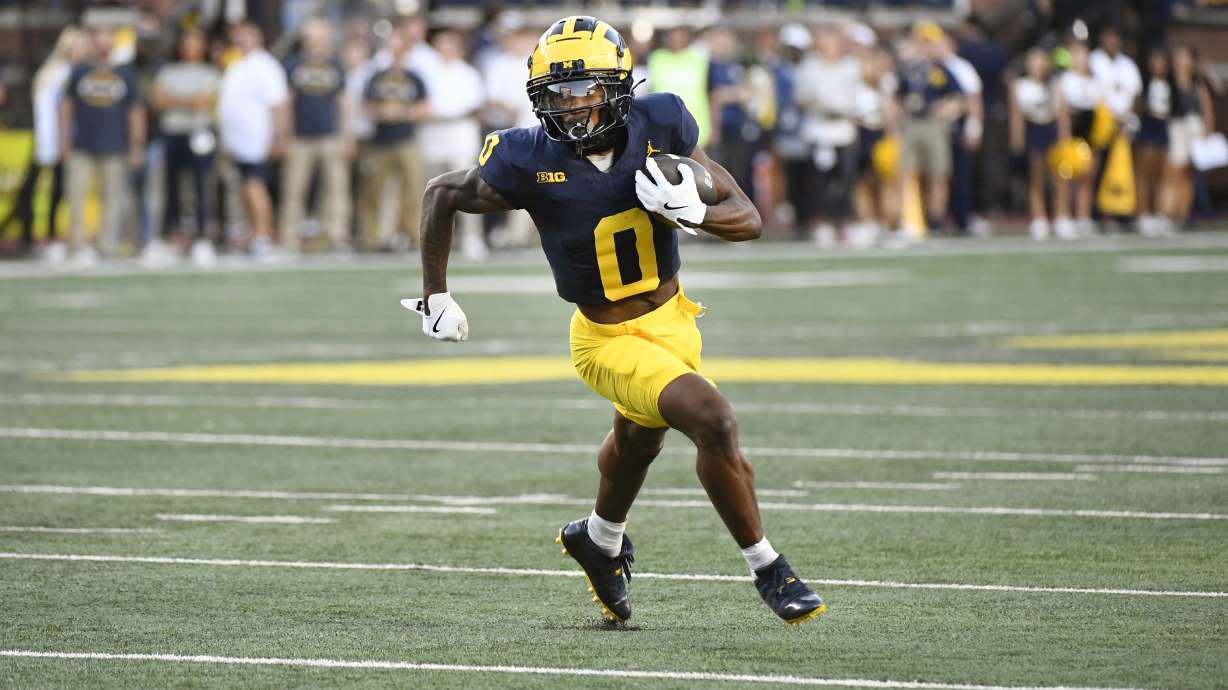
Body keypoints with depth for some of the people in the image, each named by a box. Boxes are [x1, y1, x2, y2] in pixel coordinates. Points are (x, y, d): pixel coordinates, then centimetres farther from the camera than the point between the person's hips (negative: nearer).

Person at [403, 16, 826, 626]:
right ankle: (767, 570, -7)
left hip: (672, 318, 5)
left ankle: (600, 540, 60)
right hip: (609, 340, -5)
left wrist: (693, 212, -29)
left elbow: (749, 220, -9)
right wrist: (436, 295, -3)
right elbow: (442, 195, -2)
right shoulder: (528, 162, -22)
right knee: (714, 422, -23)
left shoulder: (658, 125, -15)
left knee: (639, 439, 29)